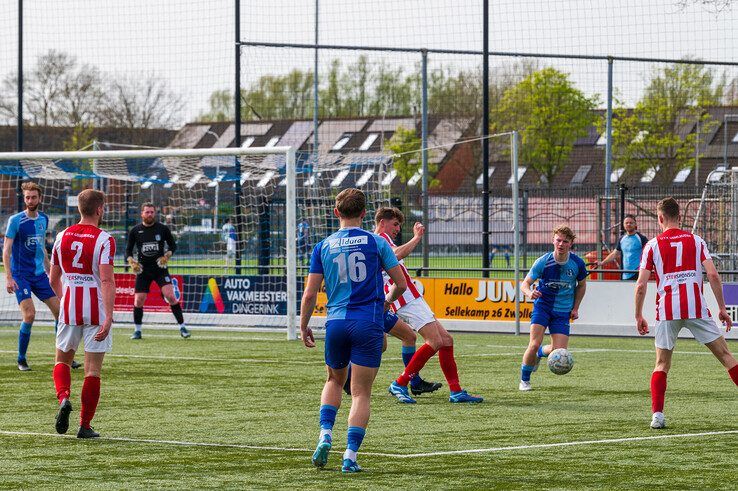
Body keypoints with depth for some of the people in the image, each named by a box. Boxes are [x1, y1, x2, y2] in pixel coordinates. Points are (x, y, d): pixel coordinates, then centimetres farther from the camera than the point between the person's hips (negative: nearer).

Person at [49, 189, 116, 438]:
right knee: (93, 369, 3)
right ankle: (85, 425, 4)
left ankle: (63, 397, -9)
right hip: (96, 310, -3)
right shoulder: (104, 240, -9)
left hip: (69, 307, 3)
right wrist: (108, 318, -21)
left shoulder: (62, 237, 6)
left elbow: (53, 279, 15)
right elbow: (107, 280, -18)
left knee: (62, 359, 19)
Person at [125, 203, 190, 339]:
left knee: (170, 296, -15)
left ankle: (182, 327, -7)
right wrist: (131, 261, -10)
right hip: (143, 269, 1)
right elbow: (128, 250, 9)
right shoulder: (135, 231, 1)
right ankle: (137, 330, 15)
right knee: (138, 300, -3)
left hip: (160, 268, -1)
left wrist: (167, 256, -10)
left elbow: (173, 245, 9)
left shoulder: (163, 229, -1)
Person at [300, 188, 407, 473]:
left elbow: (310, 294, 2)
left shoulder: (323, 247, 3)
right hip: (369, 323, -2)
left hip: (336, 322, 2)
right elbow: (401, 284, 3)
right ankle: (350, 455, -4)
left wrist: (303, 326, 15)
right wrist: (388, 300, 24)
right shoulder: (376, 243, 0)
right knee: (361, 393, 3)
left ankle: (325, 435, 5)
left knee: (334, 381, 25)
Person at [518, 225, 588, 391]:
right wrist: (529, 293, -33)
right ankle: (524, 380, 4)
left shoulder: (577, 263, -7)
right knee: (534, 344, -19)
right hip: (543, 305, -2)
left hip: (563, 311, 2)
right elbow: (525, 284, -10)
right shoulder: (543, 262, -13)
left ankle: (540, 353, 31)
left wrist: (575, 308, 7)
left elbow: (581, 285, 12)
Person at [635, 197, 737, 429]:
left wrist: (638, 317, 10)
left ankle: (657, 414, -3)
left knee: (662, 364, 10)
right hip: (696, 308, 0)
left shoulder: (653, 245, 5)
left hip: (667, 312, 0)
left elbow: (641, 285, 0)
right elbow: (713, 275, -2)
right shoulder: (696, 241, 7)